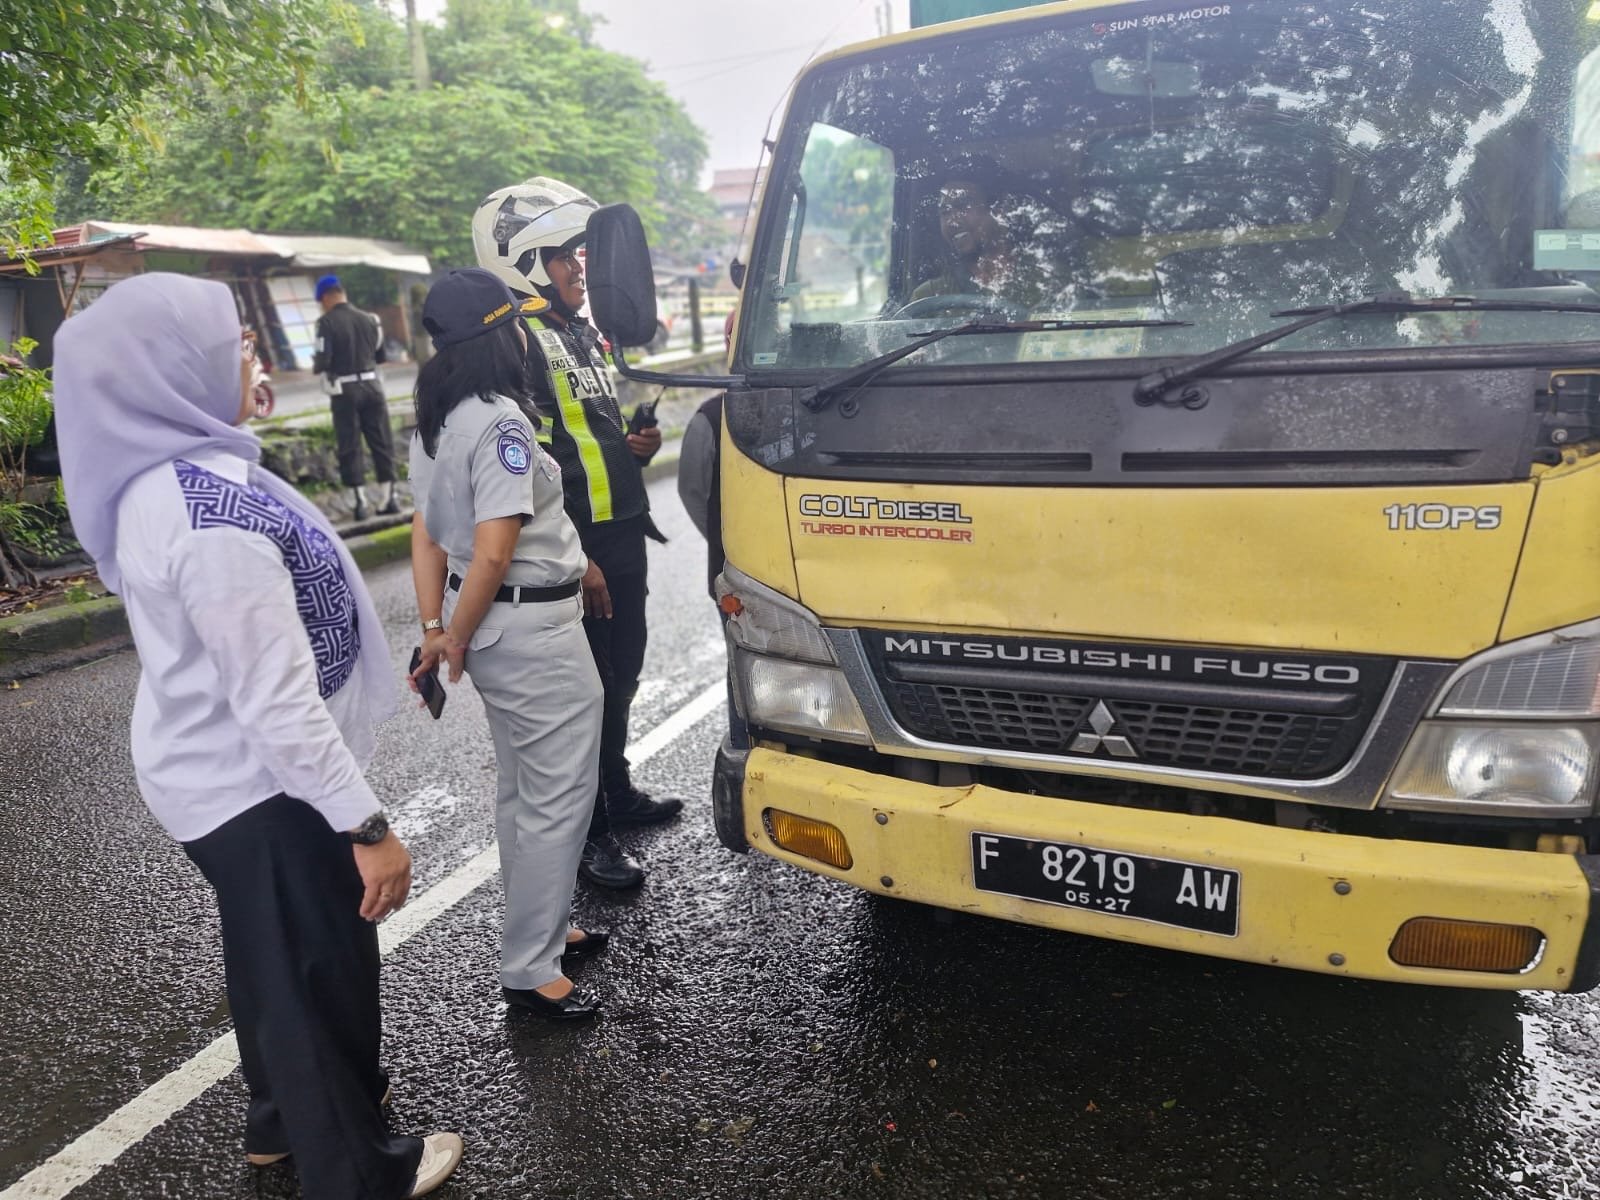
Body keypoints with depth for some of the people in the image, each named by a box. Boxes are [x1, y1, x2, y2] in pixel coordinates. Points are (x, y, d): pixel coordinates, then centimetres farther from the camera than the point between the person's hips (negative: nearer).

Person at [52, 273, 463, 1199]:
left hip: (210, 770, 9)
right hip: (256, 786, -9)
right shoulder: (214, 516, -30)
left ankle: (285, 1116, 50)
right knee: (321, 972, 10)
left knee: (270, 958, 27)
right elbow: (278, 702, -29)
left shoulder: (153, 482, 1)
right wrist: (367, 824, -22)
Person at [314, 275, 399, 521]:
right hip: (371, 385, 4)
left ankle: (360, 501, 3)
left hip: (344, 390, -4)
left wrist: (315, 366, 7)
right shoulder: (369, 318, 6)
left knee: (349, 447, 3)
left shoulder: (327, 322, -10)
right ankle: (390, 497, 11)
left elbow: (323, 361, -14)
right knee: (382, 442, 8)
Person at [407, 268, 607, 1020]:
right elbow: (492, 553, -21)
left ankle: (540, 928, 36)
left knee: (522, 790, 20)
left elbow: (426, 533, 11)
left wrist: (436, 629, 11)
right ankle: (531, 970, 12)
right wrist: (457, 641, -8)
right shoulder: (501, 421, -18)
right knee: (559, 797, 1)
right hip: (532, 628, -10)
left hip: (484, 623, 10)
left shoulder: (432, 424, 10)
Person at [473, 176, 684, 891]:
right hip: (574, 549, -9)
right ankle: (587, 833, 13)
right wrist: (573, 559, -22)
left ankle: (617, 793, 37)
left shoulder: (581, 333, 17)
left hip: (622, 537, 9)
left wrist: (635, 447, 4)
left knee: (621, 676, 19)